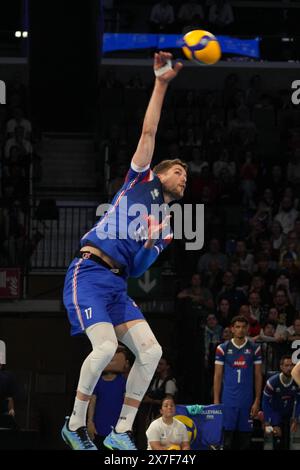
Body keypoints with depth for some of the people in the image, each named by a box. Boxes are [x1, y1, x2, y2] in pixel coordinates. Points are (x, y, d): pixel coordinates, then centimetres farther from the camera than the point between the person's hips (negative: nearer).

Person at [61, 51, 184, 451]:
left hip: (118, 285, 7)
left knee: (151, 351, -10)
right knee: (106, 345, -25)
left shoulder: (166, 227, 24)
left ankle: (121, 432, -2)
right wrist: (161, 84, -3)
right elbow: (148, 133, 2)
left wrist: (151, 244, -1)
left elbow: (137, 269, 18)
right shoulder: (140, 181, 11)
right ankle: (75, 425, -8)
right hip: (88, 273, -7)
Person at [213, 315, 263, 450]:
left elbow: (258, 376, 7)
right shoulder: (223, 348, 3)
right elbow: (217, 376, 4)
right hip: (228, 400, -1)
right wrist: (216, 401, -2)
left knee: (245, 438, 4)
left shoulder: (254, 349, 6)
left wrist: (257, 401, 1)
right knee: (226, 435, -4)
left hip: (247, 401, 1)